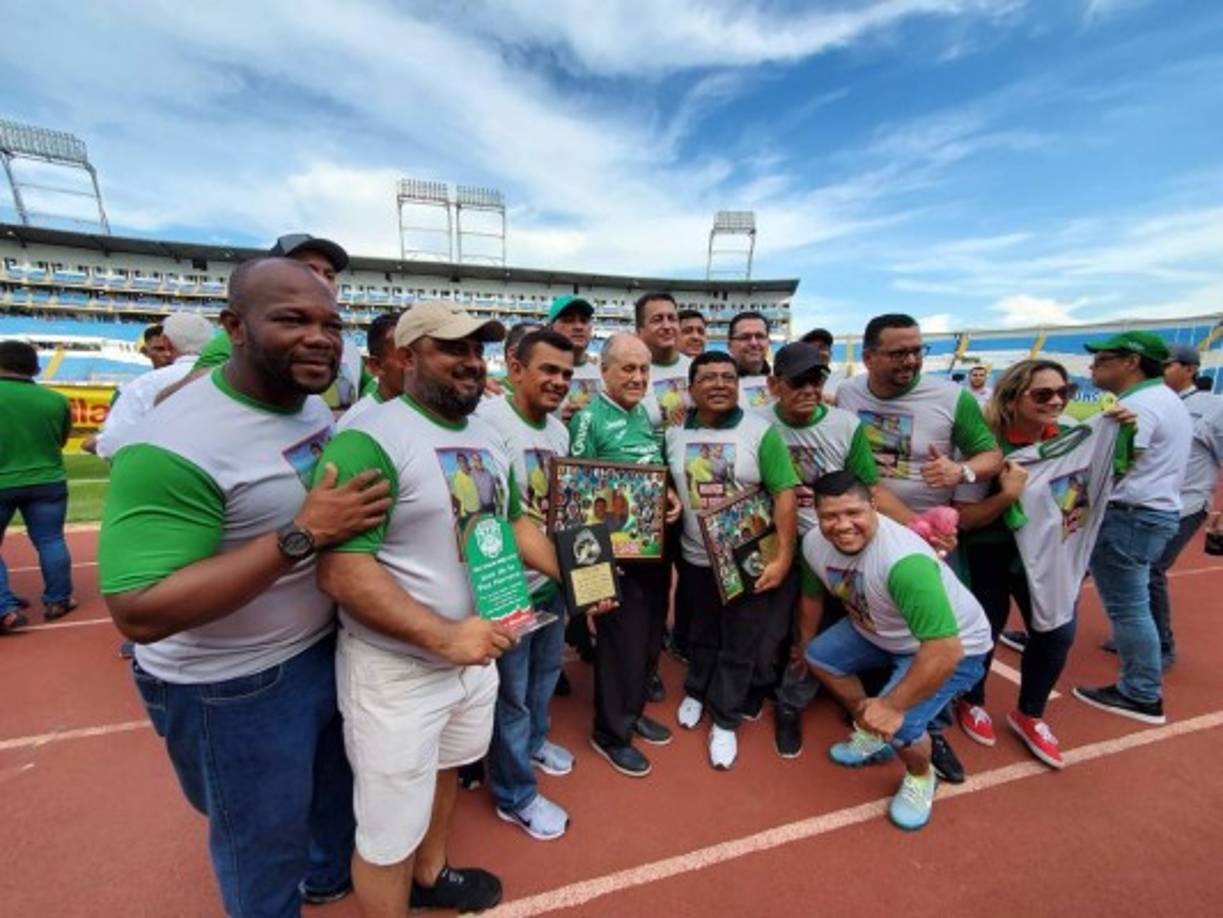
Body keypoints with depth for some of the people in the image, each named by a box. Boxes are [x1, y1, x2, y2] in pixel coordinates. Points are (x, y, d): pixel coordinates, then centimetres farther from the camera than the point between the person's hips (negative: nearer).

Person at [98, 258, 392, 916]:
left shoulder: (315, 405, -3)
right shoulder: (177, 447, -28)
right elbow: (138, 613, -30)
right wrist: (302, 535, -34)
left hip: (329, 645, 8)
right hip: (236, 686, -7)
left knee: (339, 782, 32)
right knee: (264, 842, 20)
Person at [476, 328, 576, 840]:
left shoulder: (559, 430, 5)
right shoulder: (486, 420, -22)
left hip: (555, 575, 8)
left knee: (545, 668, 27)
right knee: (510, 690, 12)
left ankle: (533, 742, 55)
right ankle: (515, 795, 36)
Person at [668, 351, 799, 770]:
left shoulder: (761, 431, -11)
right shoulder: (674, 433, -3)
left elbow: (785, 495, -12)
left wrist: (783, 557, -16)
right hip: (694, 558, 3)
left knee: (739, 646, 12)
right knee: (699, 636, 22)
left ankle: (725, 721, 33)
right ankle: (696, 692, 48)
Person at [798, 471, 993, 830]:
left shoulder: (904, 561, -40)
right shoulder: (814, 544, -17)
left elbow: (944, 650, -39)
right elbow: (812, 596, 2)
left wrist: (892, 705, -30)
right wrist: (804, 645, 17)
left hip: (955, 645, -7)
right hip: (876, 631, 7)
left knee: (898, 725, -19)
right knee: (819, 657, 6)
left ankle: (920, 778, 18)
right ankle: (871, 736, 29)